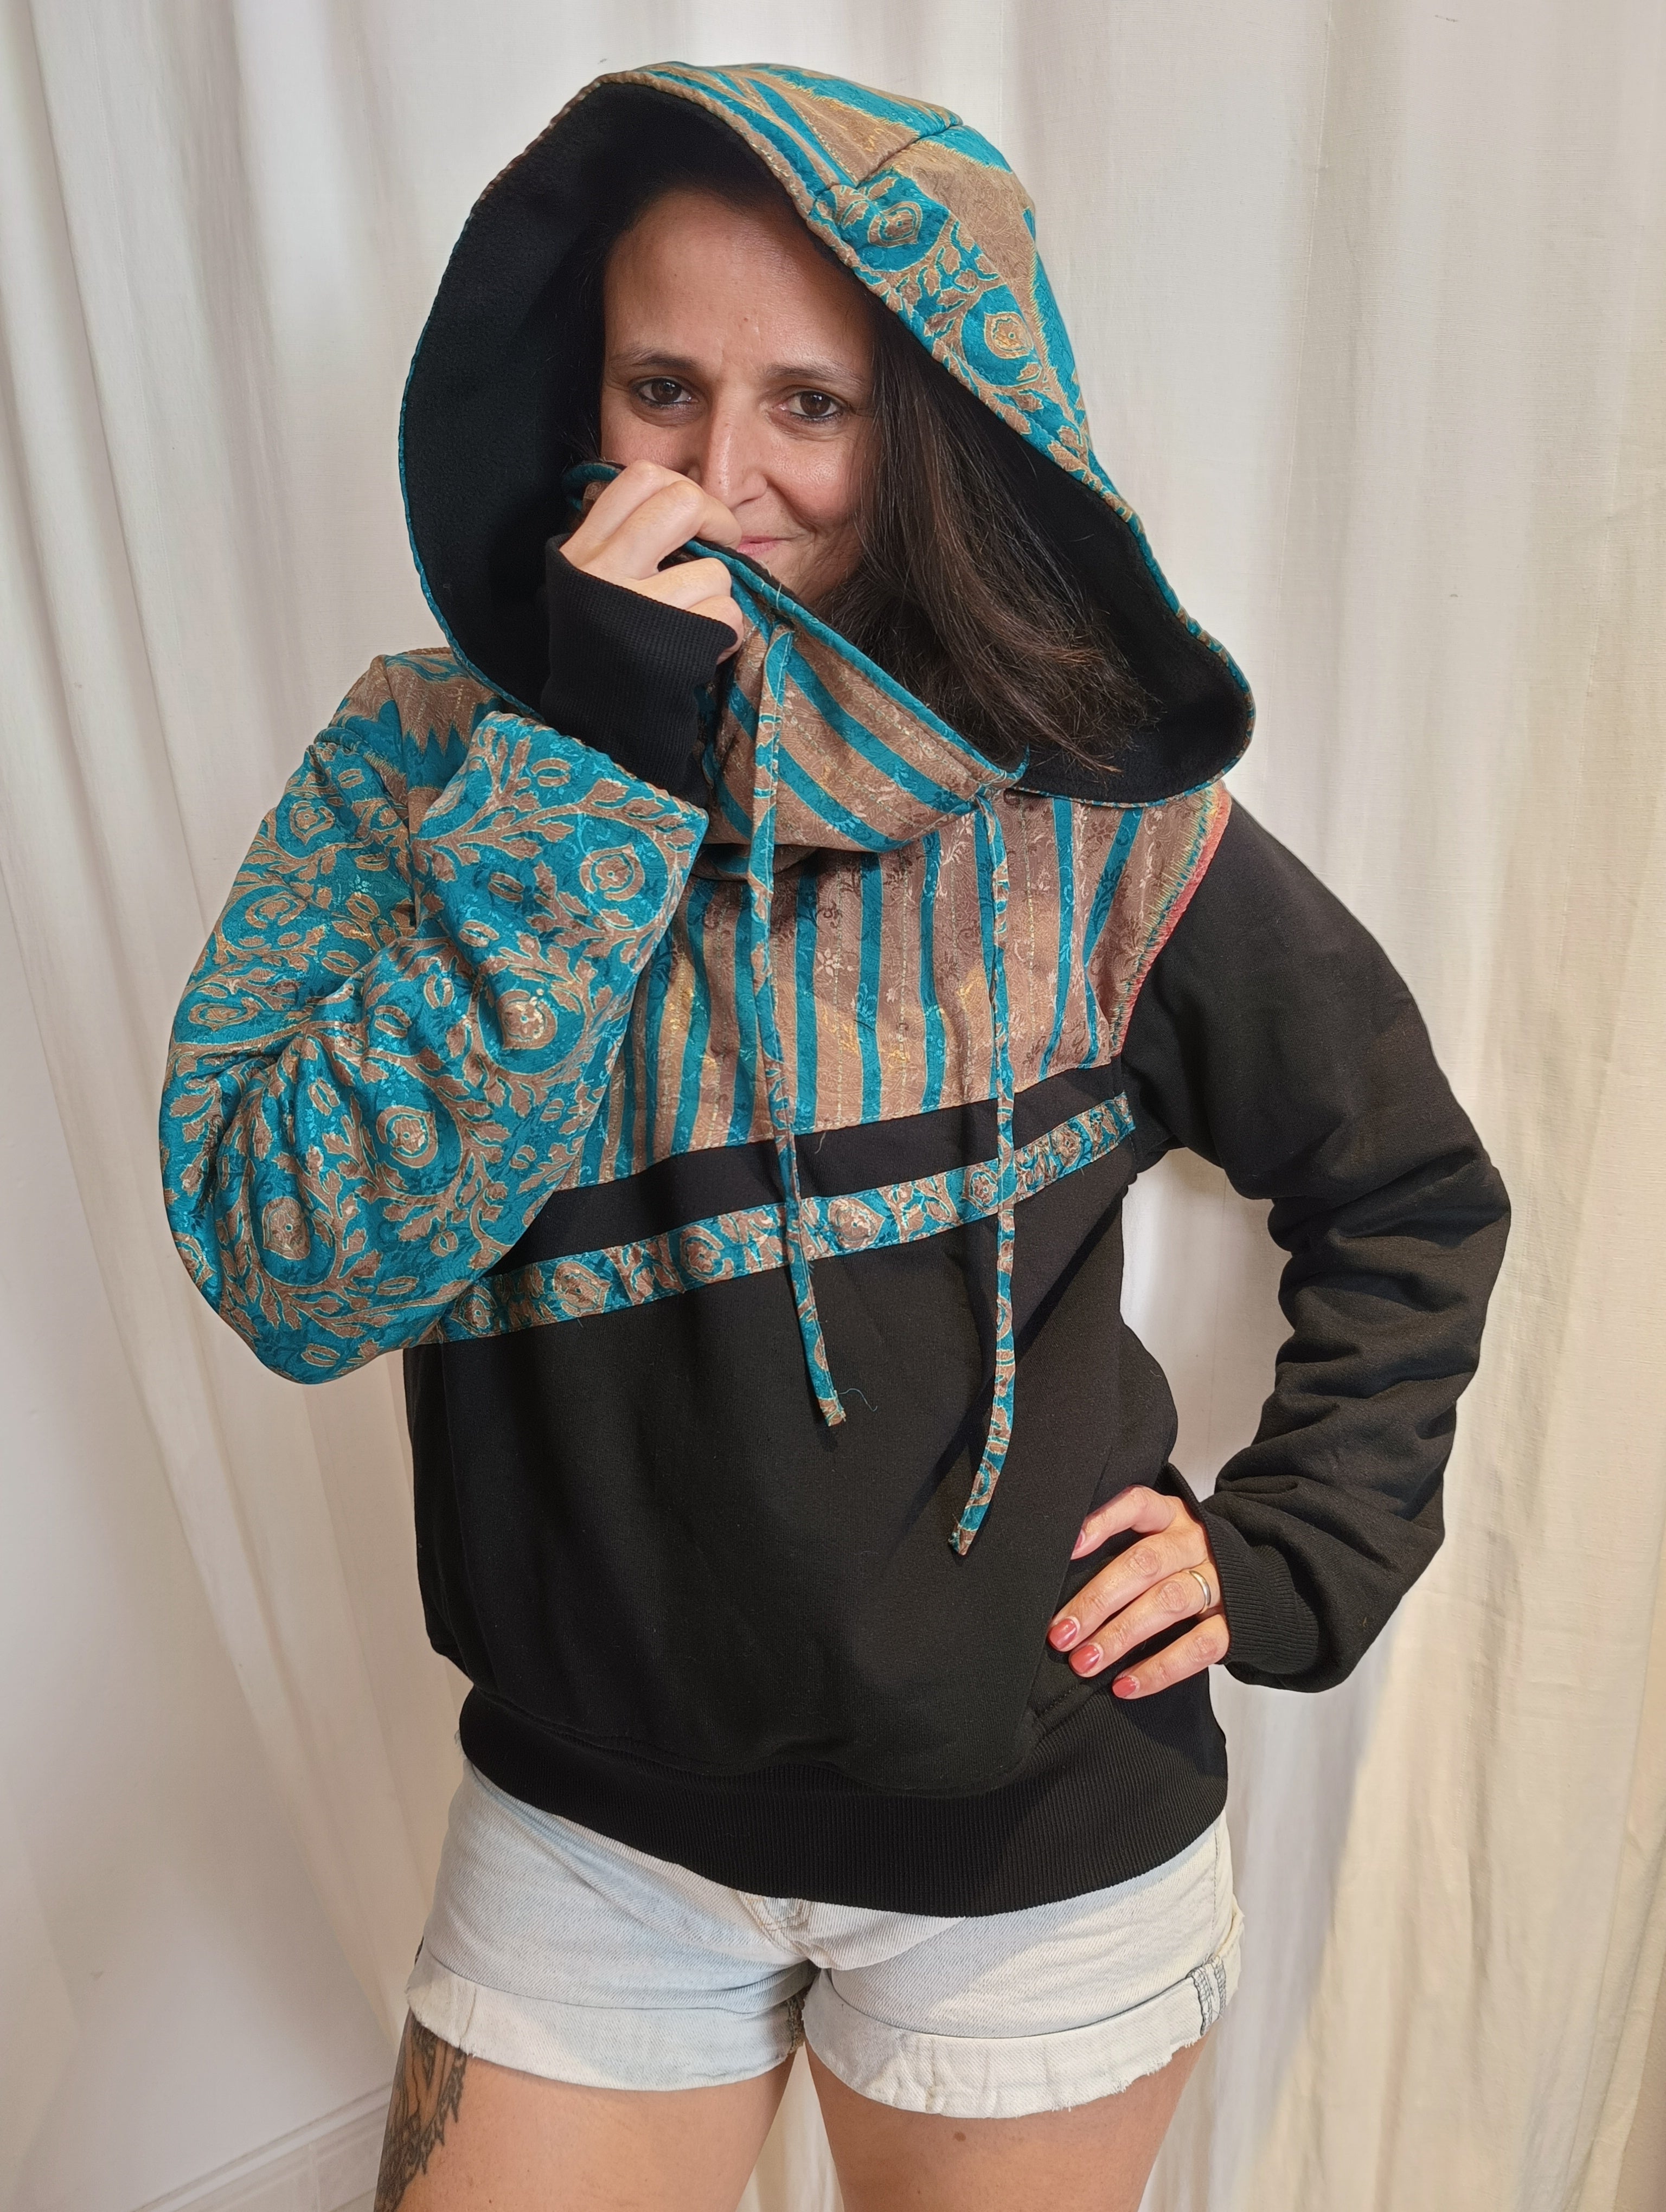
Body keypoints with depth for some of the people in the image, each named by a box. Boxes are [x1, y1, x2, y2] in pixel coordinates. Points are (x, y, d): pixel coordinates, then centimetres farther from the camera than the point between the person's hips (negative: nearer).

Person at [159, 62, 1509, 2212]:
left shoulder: (1091, 818, -11)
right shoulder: (424, 760, -8)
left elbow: (1410, 1194, 2)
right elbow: (290, 1278, -21)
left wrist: (1287, 1554, -5)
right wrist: (585, 772, -25)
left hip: (1043, 1833, 0)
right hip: (587, 1816, 1)